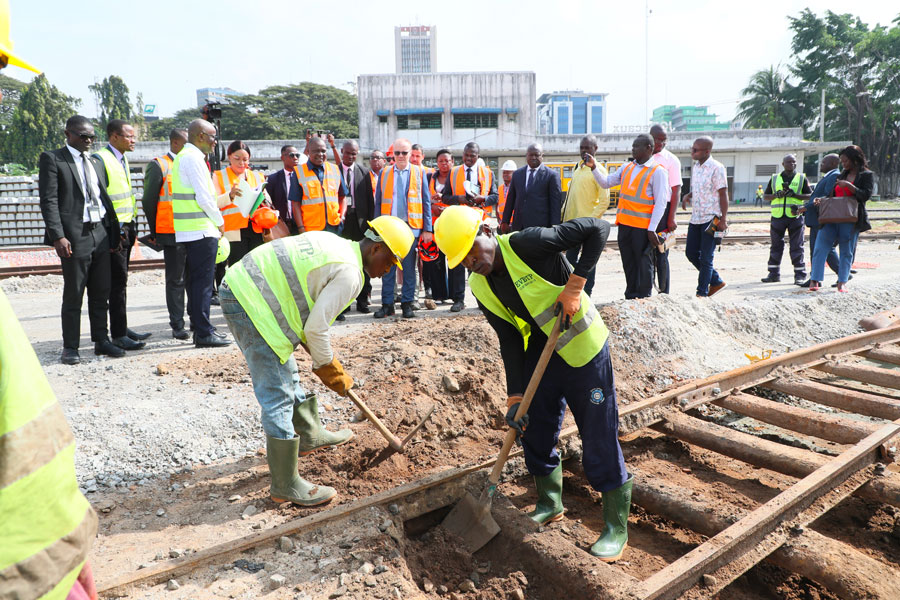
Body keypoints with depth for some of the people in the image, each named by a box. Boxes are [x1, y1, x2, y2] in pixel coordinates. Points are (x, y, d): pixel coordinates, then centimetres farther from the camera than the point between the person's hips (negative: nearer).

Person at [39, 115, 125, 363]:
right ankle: (70, 348, 11)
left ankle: (101, 340, 22)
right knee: (73, 295, 1)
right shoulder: (52, 159, -1)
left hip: (101, 234, 6)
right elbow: (48, 201, -8)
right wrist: (58, 236, -17)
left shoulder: (96, 162, 18)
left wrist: (114, 231, 13)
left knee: (101, 292, 11)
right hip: (75, 236, -6)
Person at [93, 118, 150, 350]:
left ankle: (122, 328, 21)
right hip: (114, 229, -9)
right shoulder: (100, 159, -11)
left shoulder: (123, 160, 17)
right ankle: (118, 335, -1)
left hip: (127, 227, 9)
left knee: (120, 281, 13)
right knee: (118, 281, -6)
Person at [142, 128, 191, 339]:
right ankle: (177, 325, 7)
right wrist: (154, 232, -1)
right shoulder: (158, 165, -2)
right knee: (175, 280, 0)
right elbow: (149, 201, -2)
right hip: (172, 233, -5)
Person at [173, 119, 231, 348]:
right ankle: (204, 334, -3)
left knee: (195, 282, 13)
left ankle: (199, 329, 20)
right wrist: (219, 222, -4)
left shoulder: (182, 156, 20)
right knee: (203, 282, -7)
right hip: (201, 229, -10)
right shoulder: (193, 158, -12)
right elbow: (203, 198, -17)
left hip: (188, 230, 10)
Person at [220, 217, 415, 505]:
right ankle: (285, 485, 6)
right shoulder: (349, 275, -15)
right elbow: (316, 328, -17)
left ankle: (310, 435, 45)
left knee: (287, 373, 25)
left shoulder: (331, 243, 14)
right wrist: (330, 370, 1)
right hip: (251, 305, -11)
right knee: (278, 397, -4)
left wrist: (324, 357, 21)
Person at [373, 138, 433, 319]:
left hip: (411, 226, -1)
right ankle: (387, 304, 10)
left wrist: (427, 229, -2)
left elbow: (426, 202, 5)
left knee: (409, 267, 4)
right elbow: (378, 202, 11)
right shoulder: (384, 173, 10)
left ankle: (407, 304, 14)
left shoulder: (419, 172, 6)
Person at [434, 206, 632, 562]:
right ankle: (550, 504, 38)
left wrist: (575, 284, -26)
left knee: (599, 439, 0)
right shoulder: (480, 288, -3)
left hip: (584, 350, -6)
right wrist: (515, 396, -5)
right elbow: (510, 341, 0)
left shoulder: (526, 245, -23)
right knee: (534, 431, 12)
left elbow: (597, 228, -20)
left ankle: (616, 527, 18)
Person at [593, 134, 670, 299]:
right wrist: (594, 167, 3)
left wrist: (652, 230, -16)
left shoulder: (657, 171, -6)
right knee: (628, 264, 12)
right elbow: (606, 183, 18)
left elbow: (661, 203, -10)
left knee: (643, 264, 1)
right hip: (624, 224, 6)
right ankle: (630, 298, 22)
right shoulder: (627, 168, 14)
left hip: (642, 227, -6)